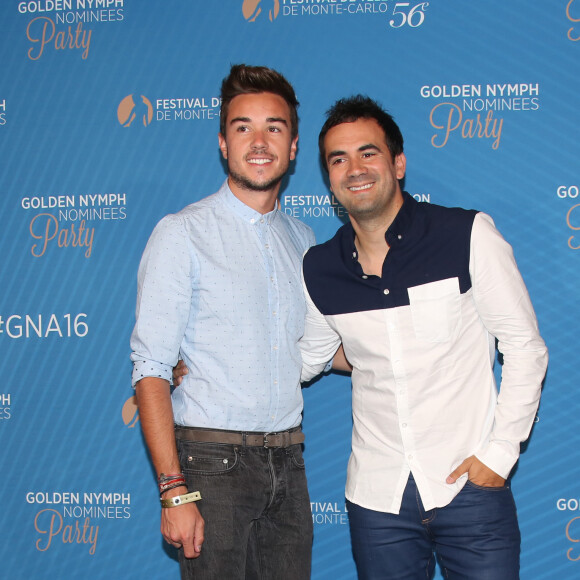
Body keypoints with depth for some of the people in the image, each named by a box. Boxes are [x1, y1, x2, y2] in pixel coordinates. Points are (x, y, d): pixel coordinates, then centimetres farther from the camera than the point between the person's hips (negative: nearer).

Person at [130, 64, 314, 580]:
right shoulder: (182, 234, -7)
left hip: (287, 460, 5)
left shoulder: (302, 239, 11)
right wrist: (174, 490, -18)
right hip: (214, 460, -5)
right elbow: (151, 370, -12)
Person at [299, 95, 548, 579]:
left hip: (470, 487, -3)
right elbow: (307, 358, 18)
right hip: (377, 497, 3)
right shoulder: (319, 270, 2)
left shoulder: (467, 236, -7)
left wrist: (499, 452, -8)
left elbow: (525, 348, -4)